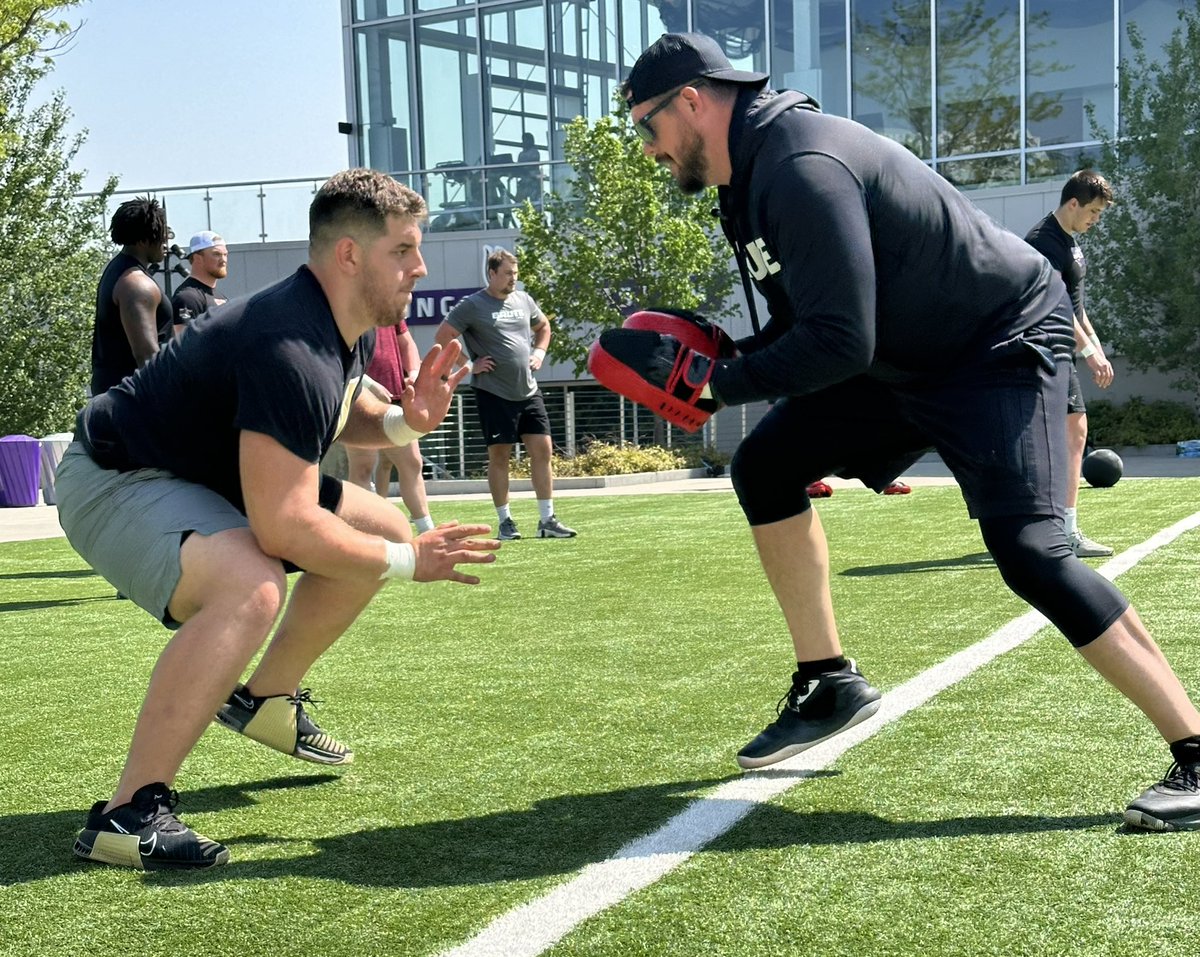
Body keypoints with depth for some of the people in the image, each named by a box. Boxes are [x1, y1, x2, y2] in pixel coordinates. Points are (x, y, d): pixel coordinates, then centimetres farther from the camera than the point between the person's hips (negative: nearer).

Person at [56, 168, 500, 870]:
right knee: (251, 585, -38)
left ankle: (264, 700, 26)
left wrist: (405, 421, -3)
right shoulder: (293, 351, -32)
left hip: (210, 476, 10)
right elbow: (286, 529, -36)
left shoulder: (352, 327, 0)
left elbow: (345, 417, 20)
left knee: (384, 528, 12)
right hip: (113, 483, -10)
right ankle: (129, 813, -28)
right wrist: (408, 563, -23)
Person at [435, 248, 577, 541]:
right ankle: (505, 522, 9)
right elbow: (442, 337, -8)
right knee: (499, 456, 0)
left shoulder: (523, 300, 12)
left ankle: (547, 520, 6)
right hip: (494, 394, -5)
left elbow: (543, 325, 30)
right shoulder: (472, 306, -6)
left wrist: (540, 352, 13)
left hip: (529, 392, 5)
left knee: (542, 450, 0)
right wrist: (469, 365, -10)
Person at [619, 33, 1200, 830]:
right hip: (906, 359, 10)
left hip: (1003, 345, -10)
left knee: (1028, 551, -23)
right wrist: (711, 364, 2)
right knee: (764, 465, 5)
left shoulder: (803, 167, -27)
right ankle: (830, 684, 12)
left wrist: (715, 381, -22)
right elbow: (805, 321, 14)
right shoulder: (755, 168, 4)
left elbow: (839, 345, -31)